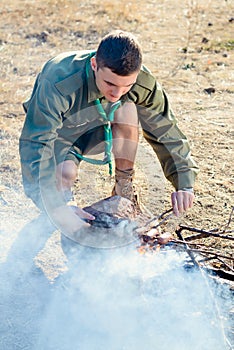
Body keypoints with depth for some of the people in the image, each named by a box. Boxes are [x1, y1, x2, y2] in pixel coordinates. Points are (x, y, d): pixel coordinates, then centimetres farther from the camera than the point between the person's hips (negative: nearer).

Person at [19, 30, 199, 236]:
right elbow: (35, 145, -41)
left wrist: (184, 184, -29)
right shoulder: (57, 84, -40)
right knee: (66, 173, -35)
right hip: (57, 133, -3)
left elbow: (165, 130, -20)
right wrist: (55, 207, -48)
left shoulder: (142, 82, -27)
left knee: (128, 110, -28)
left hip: (96, 132, 4)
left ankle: (125, 190, -10)